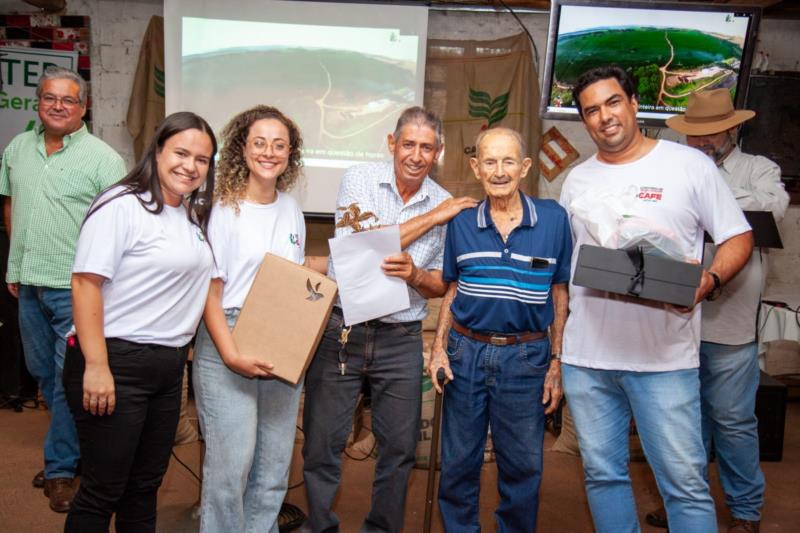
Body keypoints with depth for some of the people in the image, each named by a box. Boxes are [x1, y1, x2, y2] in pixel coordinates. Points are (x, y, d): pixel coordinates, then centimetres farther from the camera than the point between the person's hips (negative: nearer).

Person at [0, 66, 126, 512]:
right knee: (43, 373, 18)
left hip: (74, 287, -6)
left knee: (69, 379, -1)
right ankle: (74, 444, 37)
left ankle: (61, 467, 14)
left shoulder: (103, 157, -10)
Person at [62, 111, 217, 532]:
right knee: (103, 491, 3)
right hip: (117, 362, -7)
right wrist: (96, 367, -21)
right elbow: (86, 283, -17)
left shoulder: (196, 216, 11)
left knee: (146, 485, 17)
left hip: (170, 365, 8)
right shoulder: (121, 206, -12)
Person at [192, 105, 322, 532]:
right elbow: (209, 292, -9)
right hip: (228, 346, -5)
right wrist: (230, 355, -18)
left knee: (275, 464, 10)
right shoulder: (223, 210, -6)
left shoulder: (291, 209, 11)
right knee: (231, 464, -4)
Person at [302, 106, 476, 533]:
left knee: (400, 447, 11)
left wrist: (414, 275, -18)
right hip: (340, 330, -2)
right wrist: (432, 217, -12)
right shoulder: (359, 180, -4)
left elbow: (440, 285, 7)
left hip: (401, 340, 2)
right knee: (322, 444, 7)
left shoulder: (447, 205, 3)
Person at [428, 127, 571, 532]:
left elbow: (560, 293, 2)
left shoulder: (553, 218, -3)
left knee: (522, 466, 11)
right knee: (458, 462, 13)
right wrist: (439, 347, 1)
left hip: (525, 357, -1)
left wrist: (556, 361, 0)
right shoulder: (461, 223, 1)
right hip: (466, 351, 2)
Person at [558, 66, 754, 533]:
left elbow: (738, 237, 2)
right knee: (603, 475, 14)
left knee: (686, 484, 1)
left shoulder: (689, 165, -1)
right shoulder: (577, 180, 12)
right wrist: (556, 336, 8)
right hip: (585, 357, 4)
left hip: (664, 358, -4)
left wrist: (708, 280, -18)